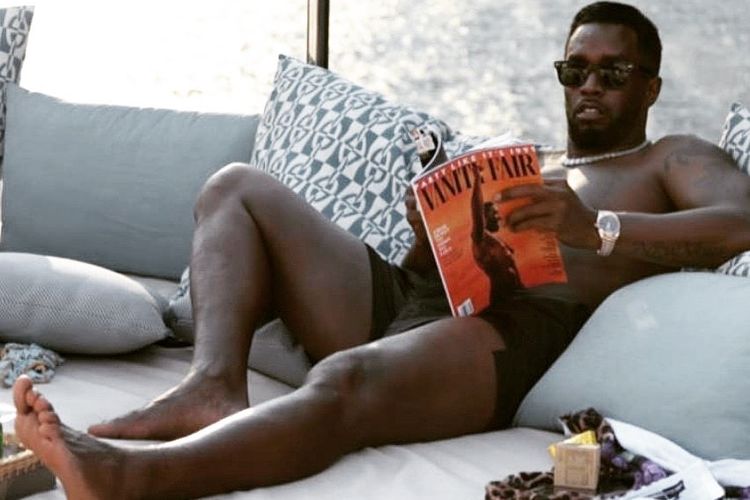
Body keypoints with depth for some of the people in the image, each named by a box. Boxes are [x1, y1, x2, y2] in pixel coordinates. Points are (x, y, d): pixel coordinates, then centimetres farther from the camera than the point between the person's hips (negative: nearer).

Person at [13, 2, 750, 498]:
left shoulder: (672, 161, 18)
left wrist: (595, 226, -22)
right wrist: (429, 229, -1)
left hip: (507, 330, -7)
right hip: (397, 302, 8)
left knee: (344, 382, -39)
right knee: (236, 187, 0)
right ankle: (215, 384, -26)